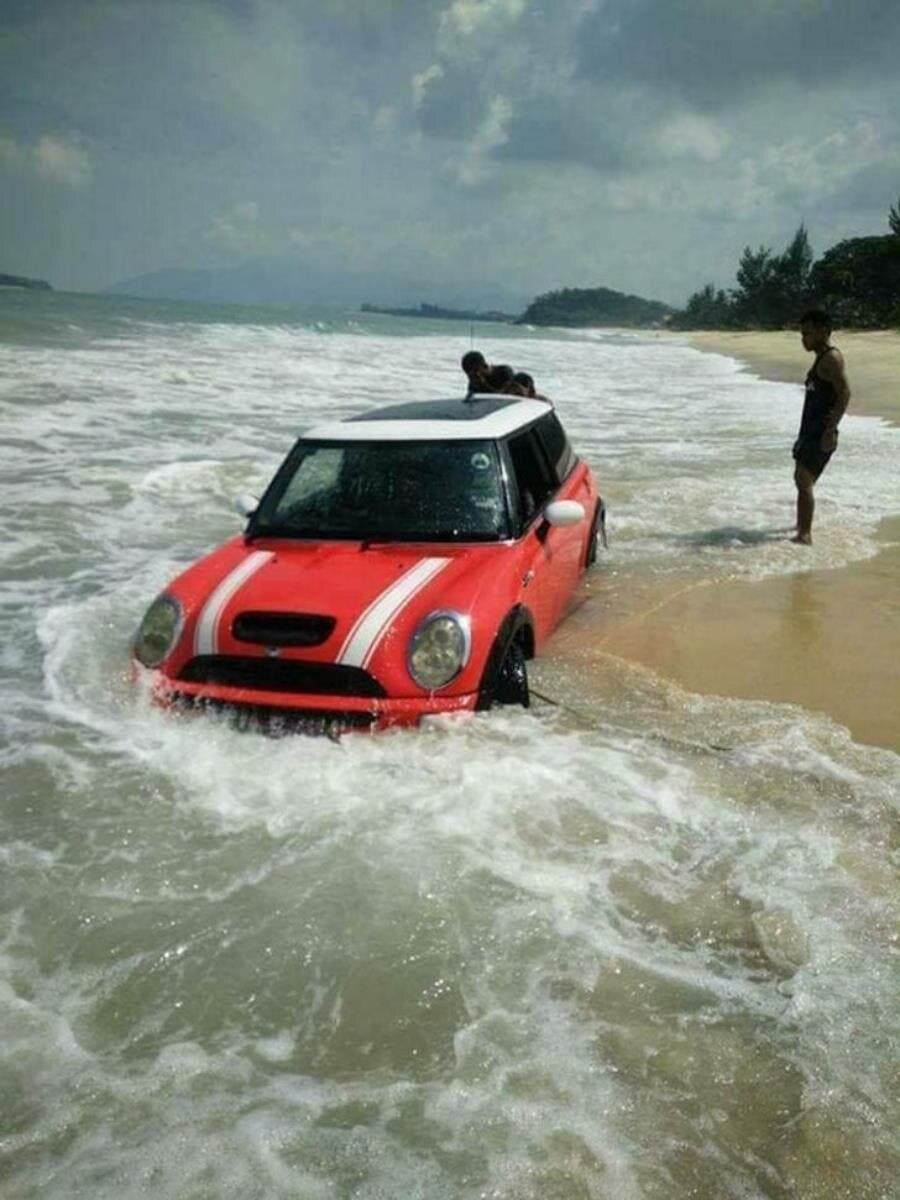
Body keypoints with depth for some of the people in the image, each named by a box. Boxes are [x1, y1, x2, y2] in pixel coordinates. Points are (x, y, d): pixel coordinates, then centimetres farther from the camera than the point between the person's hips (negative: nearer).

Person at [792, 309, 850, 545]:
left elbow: (844, 394, -23)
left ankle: (805, 535, -17)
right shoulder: (821, 359, 18)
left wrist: (830, 430, -27)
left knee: (804, 482, -16)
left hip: (821, 434, -11)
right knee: (801, 479, 21)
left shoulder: (832, 358, -13)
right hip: (810, 432, 11)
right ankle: (802, 525, 37)